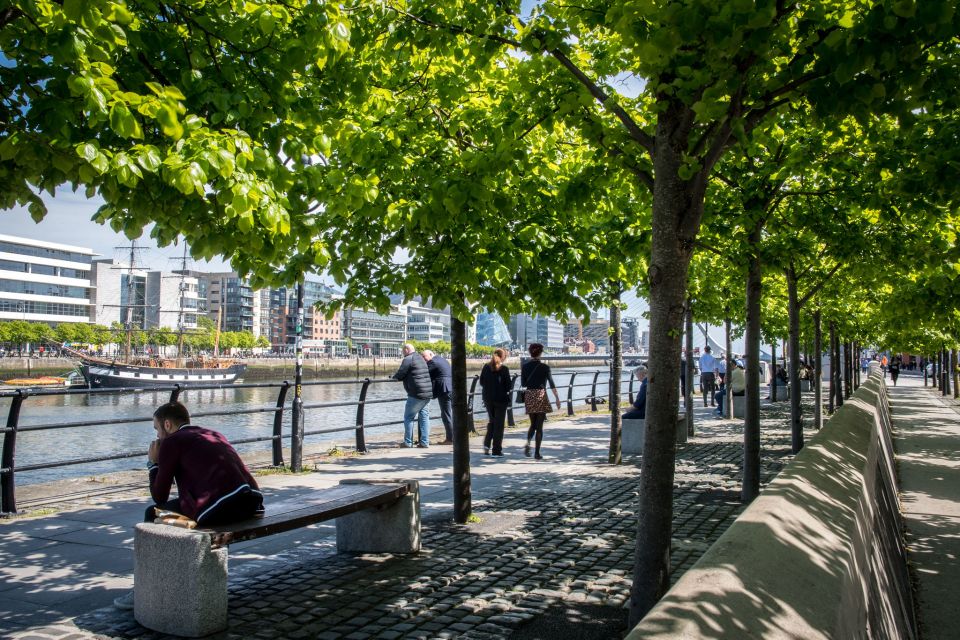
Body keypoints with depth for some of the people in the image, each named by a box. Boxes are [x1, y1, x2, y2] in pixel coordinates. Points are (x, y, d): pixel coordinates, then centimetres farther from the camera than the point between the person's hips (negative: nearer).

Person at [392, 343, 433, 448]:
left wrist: (394, 377, 9)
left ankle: (408, 442, 6)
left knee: (408, 417, 2)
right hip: (428, 393, 8)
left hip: (416, 394, -8)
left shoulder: (408, 359, -9)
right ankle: (425, 442, 9)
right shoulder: (421, 358, 19)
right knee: (424, 417, 10)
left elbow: (399, 375, -11)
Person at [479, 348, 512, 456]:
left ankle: (486, 444, 8)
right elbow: (509, 386, -11)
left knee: (492, 421, 21)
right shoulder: (504, 369, -12)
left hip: (488, 399, 4)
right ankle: (497, 450, 7)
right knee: (499, 424, 5)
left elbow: (481, 382, 7)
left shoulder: (486, 367, 1)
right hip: (500, 399, -4)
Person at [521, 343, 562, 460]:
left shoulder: (525, 366, 1)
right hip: (541, 396, -3)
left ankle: (528, 443, -6)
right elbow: (552, 384, -8)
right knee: (539, 426, 3)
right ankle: (537, 453, 3)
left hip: (529, 397, 3)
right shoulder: (544, 367, -7)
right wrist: (557, 398, -4)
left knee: (533, 424, 18)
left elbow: (523, 383, 4)